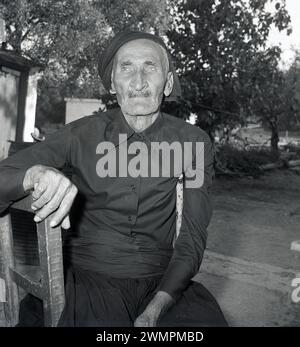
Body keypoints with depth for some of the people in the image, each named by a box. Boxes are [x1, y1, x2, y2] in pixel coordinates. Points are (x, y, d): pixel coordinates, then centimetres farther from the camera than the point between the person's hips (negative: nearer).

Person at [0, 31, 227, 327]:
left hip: (162, 282, 1)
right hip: (86, 278, -1)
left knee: (209, 318, -22)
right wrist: (34, 174, -32)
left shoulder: (193, 142, -2)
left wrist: (156, 308, -17)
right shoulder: (83, 134, -4)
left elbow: (192, 239, -2)